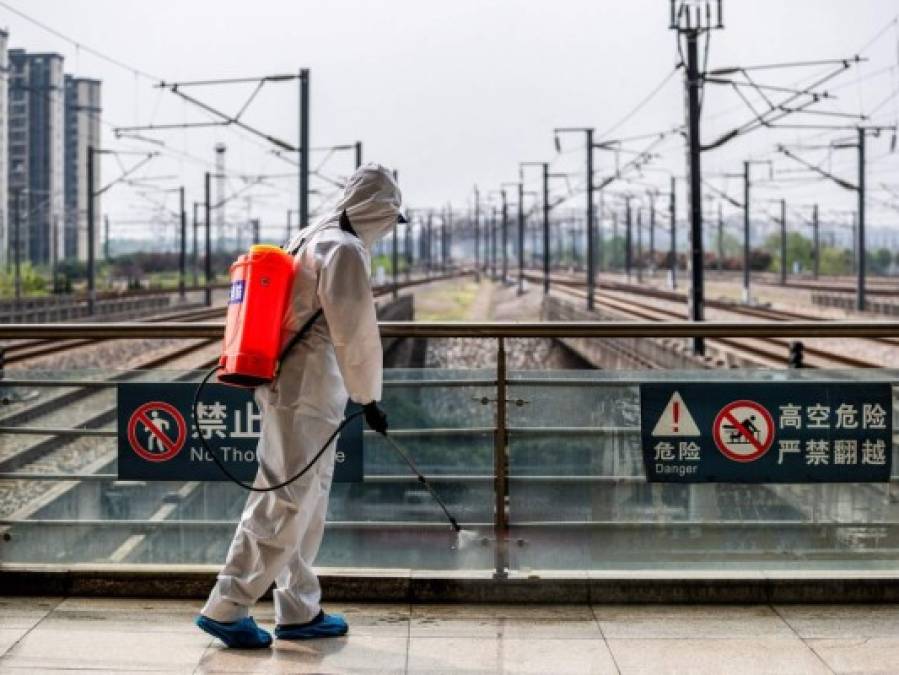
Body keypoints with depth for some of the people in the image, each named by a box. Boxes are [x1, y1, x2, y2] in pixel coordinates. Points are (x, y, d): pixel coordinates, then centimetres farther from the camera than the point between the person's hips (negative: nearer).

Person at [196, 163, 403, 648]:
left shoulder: (311, 240, 16)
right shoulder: (346, 250, -13)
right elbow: (356, 334, -14)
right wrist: (369, 398, -5)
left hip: (283, 385, 10)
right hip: (307, 392, -10)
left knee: (308, 502, 15)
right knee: (286, 501, -6)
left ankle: (299, 612, 21)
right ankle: (226, 607, -3)